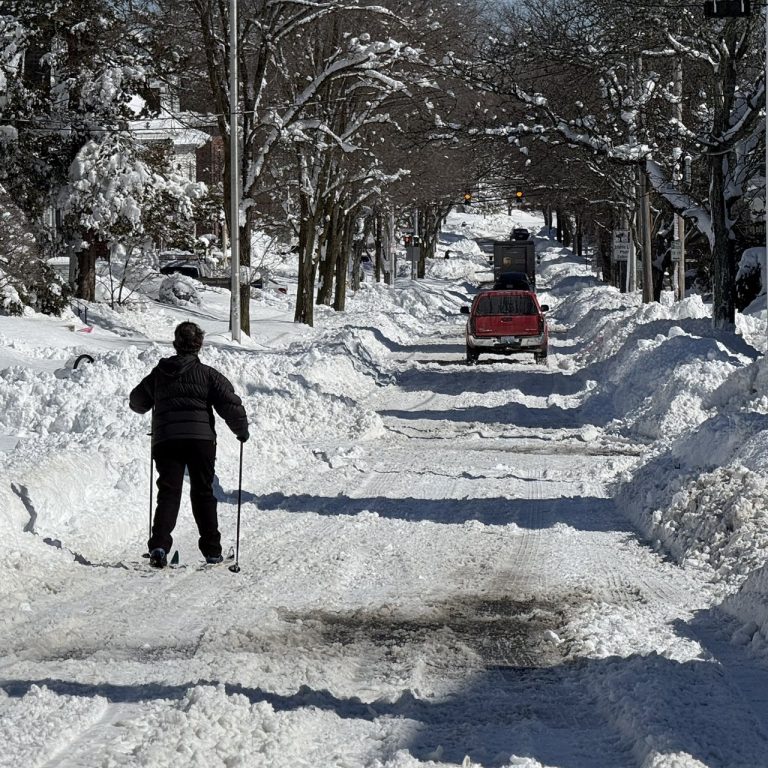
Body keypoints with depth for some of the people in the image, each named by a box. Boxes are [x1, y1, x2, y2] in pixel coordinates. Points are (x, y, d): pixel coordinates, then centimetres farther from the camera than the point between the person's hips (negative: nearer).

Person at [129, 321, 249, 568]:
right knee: (203, 493, 10)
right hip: (201, 437, -1)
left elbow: (137, 402, 26)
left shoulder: (158, 374, 13)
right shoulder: (208, 374, 4)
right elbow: (230, 404, -5)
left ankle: (159, 545, -21)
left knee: (168, 493, -1)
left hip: (165, 439, 1)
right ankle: (212, 550, 10)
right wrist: (242, 430, 12)